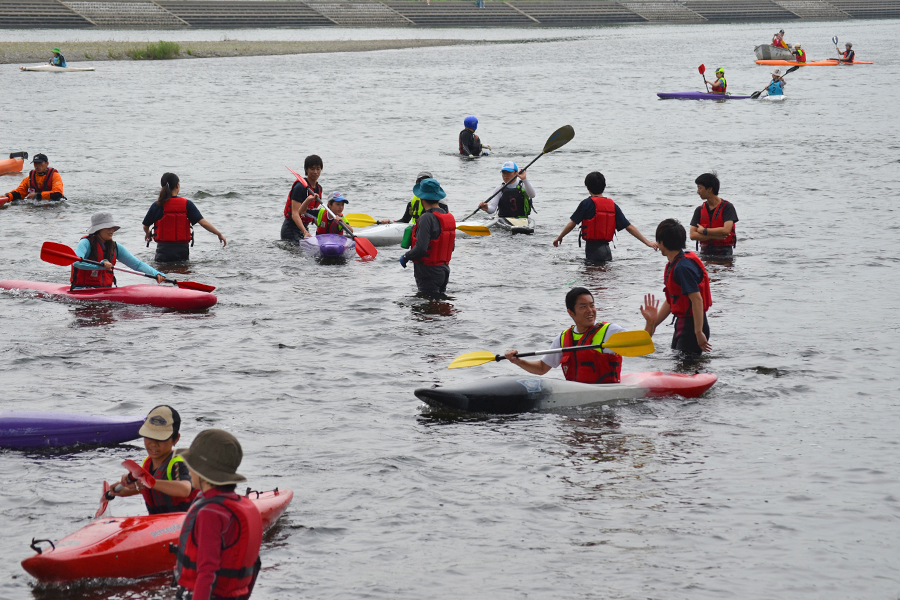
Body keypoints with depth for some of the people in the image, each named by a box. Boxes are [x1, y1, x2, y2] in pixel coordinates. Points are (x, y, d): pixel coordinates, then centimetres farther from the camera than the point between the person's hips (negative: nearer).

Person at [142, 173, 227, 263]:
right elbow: (203, 222, -7)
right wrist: (219, 234, 2)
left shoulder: (157, 206, -4)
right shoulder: (186, 204, -4)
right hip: (182, 250, 1)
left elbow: (145, 226, 7)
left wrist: (147, 233, 32)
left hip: (163, 249, -1)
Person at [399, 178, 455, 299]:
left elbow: (421, 248, -25)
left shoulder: (427, 218, -20)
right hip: (444, 270, 8)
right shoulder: (449, 217, 5)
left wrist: (406, 257, -8)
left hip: (429, 273, -8)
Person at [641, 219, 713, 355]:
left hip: (693, 325, -11)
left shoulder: (683, 267, -21)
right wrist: (652, 324, 17)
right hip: (681, 324, 11)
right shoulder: (672, 266, 11)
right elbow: (670, 301, 18)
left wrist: (698, 333, -28)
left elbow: (697, 299, -26)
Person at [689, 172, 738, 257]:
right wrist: (714, 236, -9)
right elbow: (692, 235, 3)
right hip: (705, 252, 3)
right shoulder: (699, 210, 12)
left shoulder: (727, 207, 0)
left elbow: (726, 230, -13)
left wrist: (703, 231, -4)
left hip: (724, 252, -3)